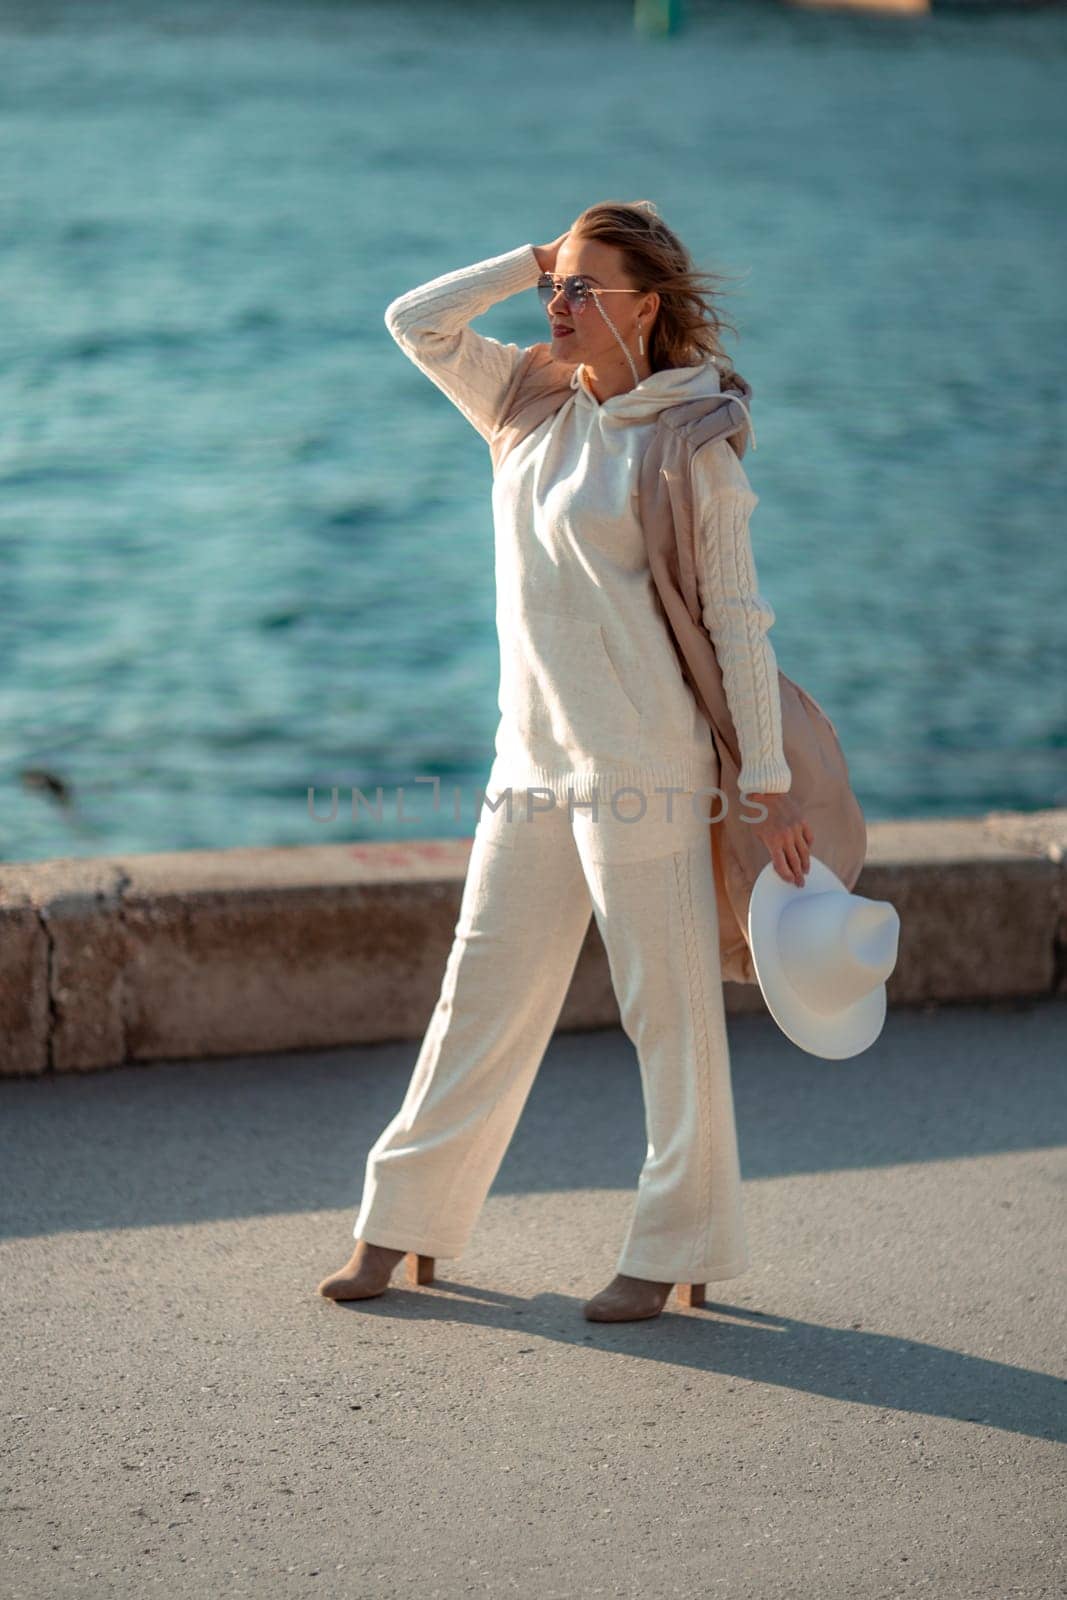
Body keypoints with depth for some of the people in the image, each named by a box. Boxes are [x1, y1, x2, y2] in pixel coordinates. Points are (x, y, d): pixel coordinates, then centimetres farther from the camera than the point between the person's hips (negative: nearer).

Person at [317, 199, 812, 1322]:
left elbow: (738, 626, -7)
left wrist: (770, 787, -8)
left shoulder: (694, 450, -8)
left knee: (669, 1007, 2)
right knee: (484, 989, 12)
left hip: (645, 765, -6)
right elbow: (417, 323, 13)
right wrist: (533, 261, 5)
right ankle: (405, 1219, 21)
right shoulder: (534, 406, 10)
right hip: (533, 759, 6)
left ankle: (676, 1248, 14)